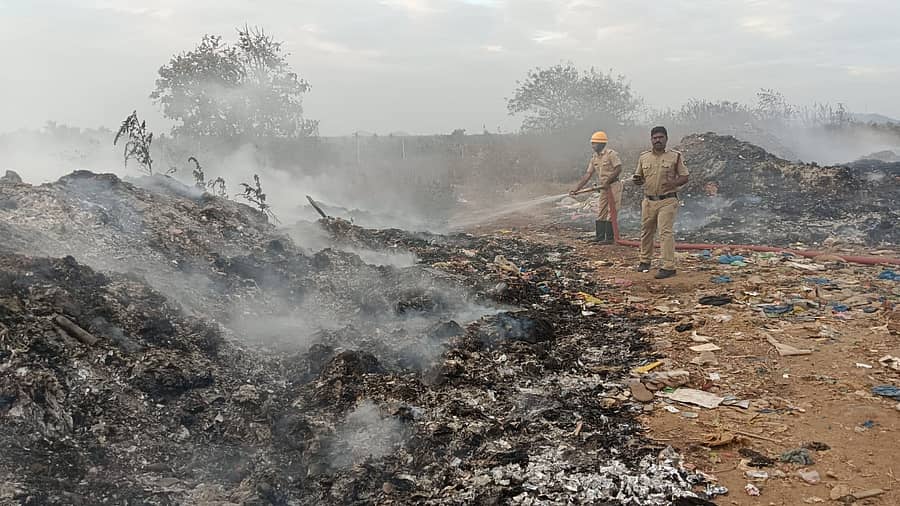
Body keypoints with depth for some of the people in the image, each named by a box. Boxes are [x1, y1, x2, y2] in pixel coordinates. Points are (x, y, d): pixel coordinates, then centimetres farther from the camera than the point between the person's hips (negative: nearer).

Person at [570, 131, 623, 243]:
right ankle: (600, 238, 13)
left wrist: (607, 182, -22)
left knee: (611, 213, -7)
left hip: (614, 185, -8)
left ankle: (610, 238, -1)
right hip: (604, 187, 8)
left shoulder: (611, 154, -12)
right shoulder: (594, 157, 11)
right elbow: (588, 175, 9)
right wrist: (576, 189, 3)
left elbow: (618, 169, -19)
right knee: (601, 213, 8)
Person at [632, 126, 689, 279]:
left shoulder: (675, 156, -1)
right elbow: (639, 177, 18)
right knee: (646, 231, 13)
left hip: (667, 201, -4)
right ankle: (645, 261, 29)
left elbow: (684, 176, 1)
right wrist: (637, 180, -7)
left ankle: (668, 267, -9)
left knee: (666, 232, -10)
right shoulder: (644, 157, 9)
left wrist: (674, 183, -20)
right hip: (648, 201, 4)